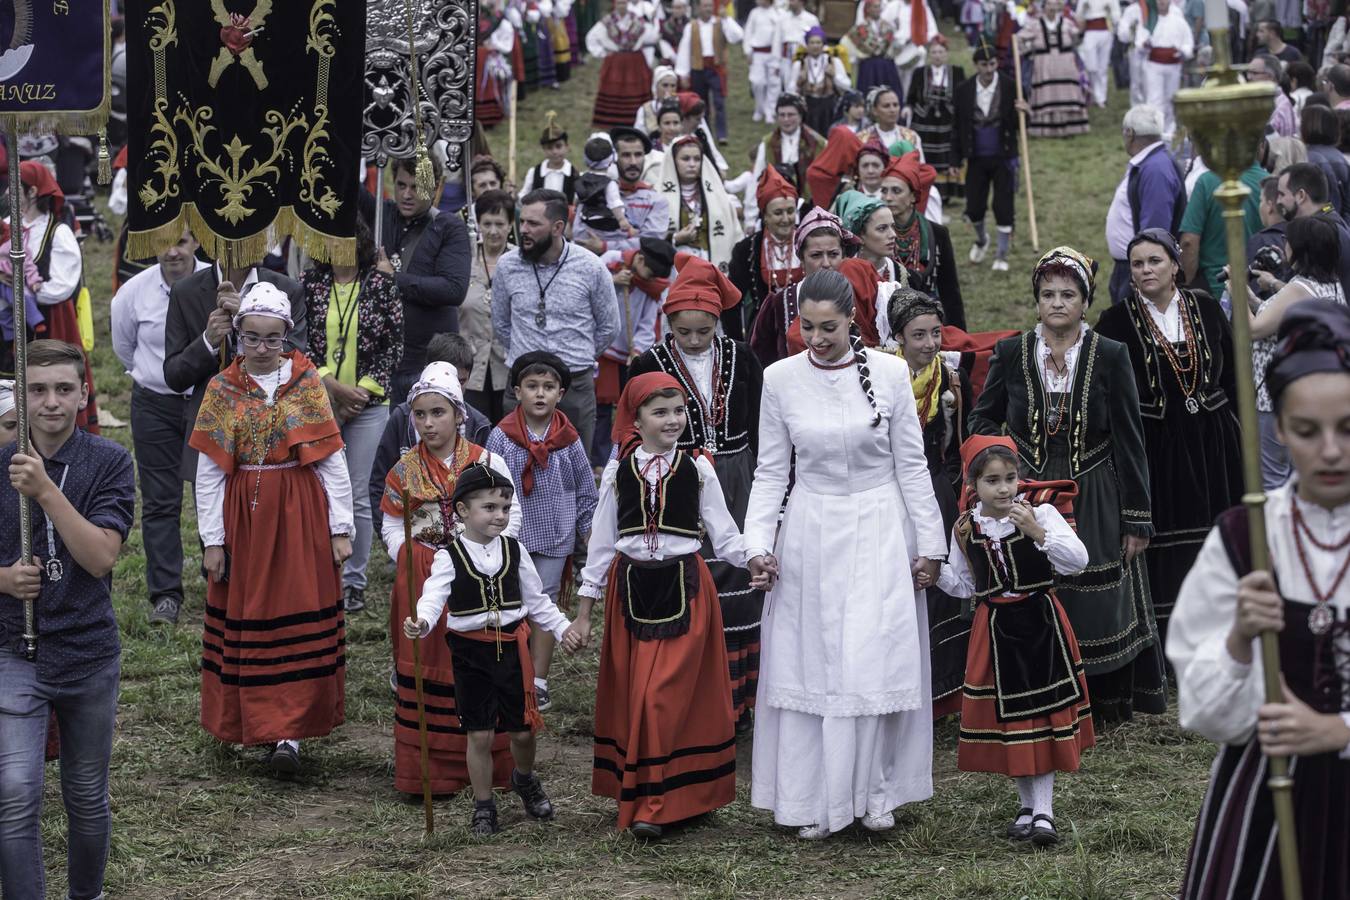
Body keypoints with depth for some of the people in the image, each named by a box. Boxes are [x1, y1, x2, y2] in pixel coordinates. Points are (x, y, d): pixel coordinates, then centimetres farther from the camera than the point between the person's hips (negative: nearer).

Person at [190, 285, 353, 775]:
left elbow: (332, 460, 1)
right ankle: (251, 719, 18)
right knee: (248, 619, 5)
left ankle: (288, 732, -3)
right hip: (243, 516, 1)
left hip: (301, 516, -1)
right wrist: (212, 539, -2)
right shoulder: (222, 389, 2)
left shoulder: (307, 382, 0)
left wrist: (340, 527, -2)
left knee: (299, 618, -4)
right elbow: (208, 472, 2)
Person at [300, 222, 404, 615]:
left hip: (368, 403, -1)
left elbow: (394, 346, 1)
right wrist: (332, 385, -11)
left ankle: (354, 581, 10)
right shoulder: (307, 284, 3)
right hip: (317, 401, 1)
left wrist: (361, 392, -7)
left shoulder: (383, 286, 2)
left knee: (359, 496, 1)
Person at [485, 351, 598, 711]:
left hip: (554, 536, 1)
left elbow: (586, 491, 7)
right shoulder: (501, 436, -5)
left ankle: (539, 682, 11)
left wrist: (589, 534, 7)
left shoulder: (568, 439, -2)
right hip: (510, 535, -1)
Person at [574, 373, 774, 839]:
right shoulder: (619, 471, 5)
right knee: (632, 693, 6)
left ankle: (653, 804, -5)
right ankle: (635, 791, 19)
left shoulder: (697, 468, 1)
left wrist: (750, 557, -19)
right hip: (630, 586, 2)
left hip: (684, 587, -2)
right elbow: (602, 539, 9)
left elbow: (722, 531, 2)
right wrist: (584, 607, 9)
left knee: (665, 694, -10)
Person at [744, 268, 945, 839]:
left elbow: (911, 465, 1)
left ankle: (875, 791, 13)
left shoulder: (889, 373, -5)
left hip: (879, 534, -1)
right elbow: (770, 472, 3)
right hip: (811, 533, 1)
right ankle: (815, 799, 13)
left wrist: (929, 545, 2)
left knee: (879, 661, -3)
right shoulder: (780, 379, -3)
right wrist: (757, 542, -7)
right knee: (810, 664, 3)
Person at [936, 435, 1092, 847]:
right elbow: (964, 586, 13)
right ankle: (1027, 805, 24)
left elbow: (1078, 560, -20)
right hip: (995, 629, 3)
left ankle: (1043, 810, 2)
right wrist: (936, 571, -5)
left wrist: (1037, 532, -30)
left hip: (1040, 624, -3)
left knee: (1043, 716, -2)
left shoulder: (1040, 512, -10)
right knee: (1007, 718, 9)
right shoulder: (966, 529, 1)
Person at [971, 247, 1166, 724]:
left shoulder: (1111, 357, -4)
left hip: (1094, 502, -1)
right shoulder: (1010, 353, 0)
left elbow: (1129, 442, -2)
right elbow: (982, 419, 14)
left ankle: (1103, 705, 18)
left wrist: (1136, 519, -3)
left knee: (1097, 609, 3)